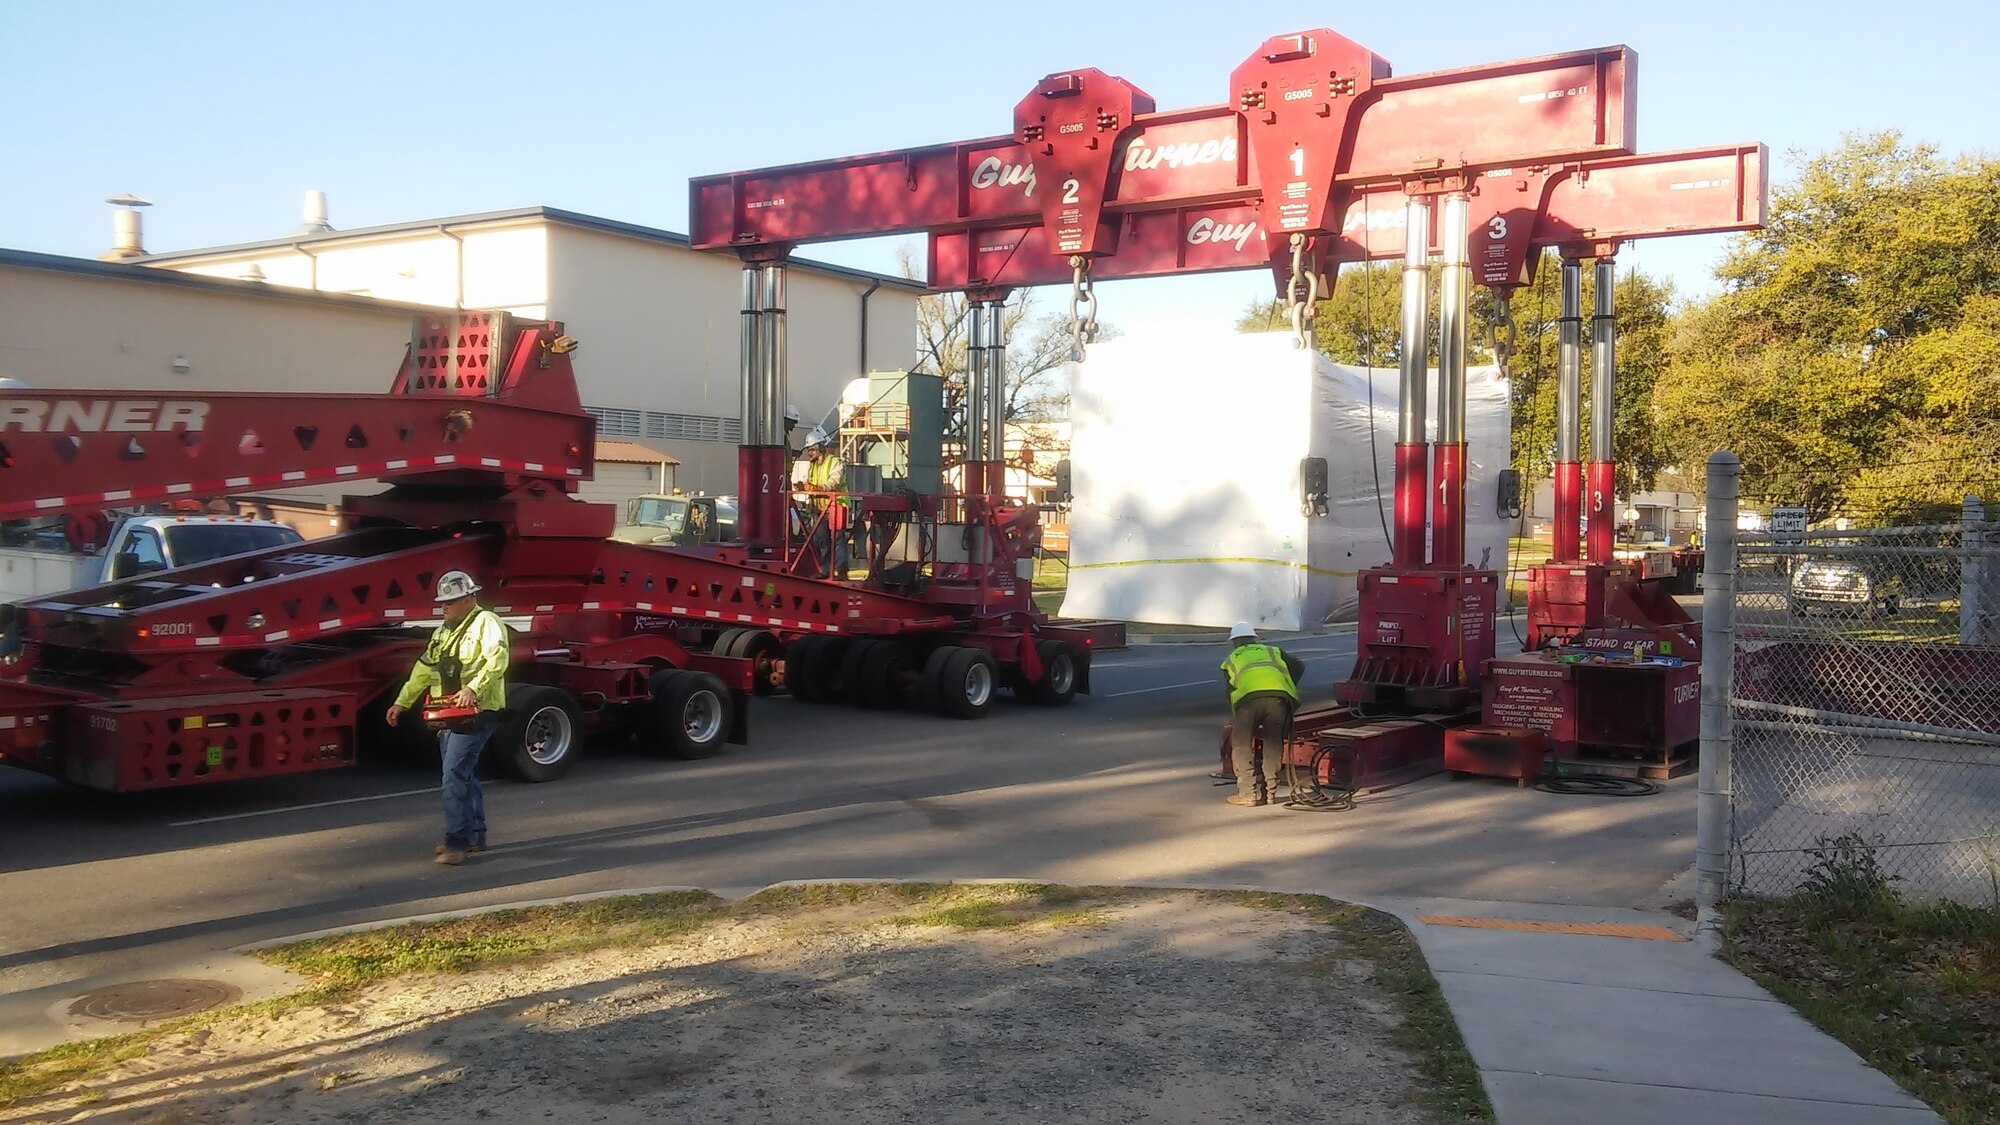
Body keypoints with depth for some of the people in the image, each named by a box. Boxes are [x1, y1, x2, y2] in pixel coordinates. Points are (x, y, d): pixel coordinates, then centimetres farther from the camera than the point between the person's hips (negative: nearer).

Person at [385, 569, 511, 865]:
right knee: (464, 774, 15)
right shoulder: (444, 630, 19)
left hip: (476, 713, -9)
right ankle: (475, 835, 25)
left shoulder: (486, 622, -9)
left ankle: (456, 842, -11)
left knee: (455, 776, -14)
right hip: (450, 715, 9)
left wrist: (473, 688, -35)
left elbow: (497, 659, -25)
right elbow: (424, 669, 24)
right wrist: (401, 703, 22)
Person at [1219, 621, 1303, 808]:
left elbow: (1230, 691, 33)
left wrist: (1234, 719, 43)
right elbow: (1298, 666, 24)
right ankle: (1269, 792, 17)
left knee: (1242, 745, 9)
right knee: (1273, 745, 13)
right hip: (1278, 697, 1)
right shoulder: (1273, 651, 36)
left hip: (1248, 698, -1)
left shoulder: (1230, 660, 35)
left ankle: (1248, 794, 6)